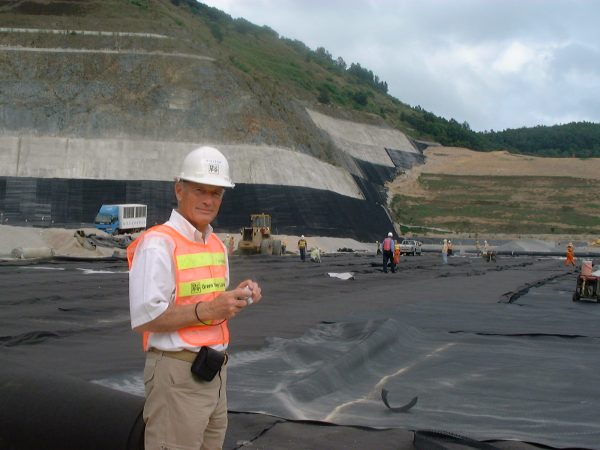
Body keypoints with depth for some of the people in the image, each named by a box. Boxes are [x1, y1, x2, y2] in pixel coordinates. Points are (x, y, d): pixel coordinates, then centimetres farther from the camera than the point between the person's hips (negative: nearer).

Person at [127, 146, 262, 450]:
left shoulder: (217, 245, 13)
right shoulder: (157, 244, -15)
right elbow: (144, 318, -21)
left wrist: (238, 297, 0)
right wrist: (206, 310, -27)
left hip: (213, 372, 9)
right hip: (177, 373, -9)